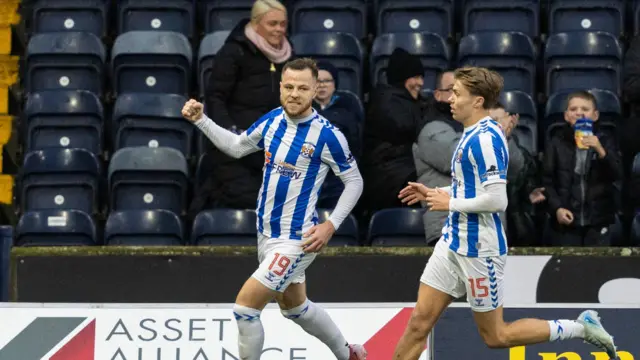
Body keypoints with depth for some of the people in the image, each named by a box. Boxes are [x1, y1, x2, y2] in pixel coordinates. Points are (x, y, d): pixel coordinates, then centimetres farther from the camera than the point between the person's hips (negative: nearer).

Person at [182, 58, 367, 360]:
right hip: (267, 234, 8)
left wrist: (331, 225, -16)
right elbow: (236, 146, 16)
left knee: (245, 306, -13)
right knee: (295, 307, 24)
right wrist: (200, 120, 5)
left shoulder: (326, 135, -18)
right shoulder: (273, 120, 0)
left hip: (297, 240, -7)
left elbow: (354, 181, -8)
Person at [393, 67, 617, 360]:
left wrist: (451, 204, -14)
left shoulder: (485, 138, -20)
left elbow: (496, 199, -25)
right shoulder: (473, 135, 10)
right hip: (454, 243, 9)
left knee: (495, 336, 3)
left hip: (478, 248, -9)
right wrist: (432, 194, 12)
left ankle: (581, 328, 12)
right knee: (419, 322, 5)